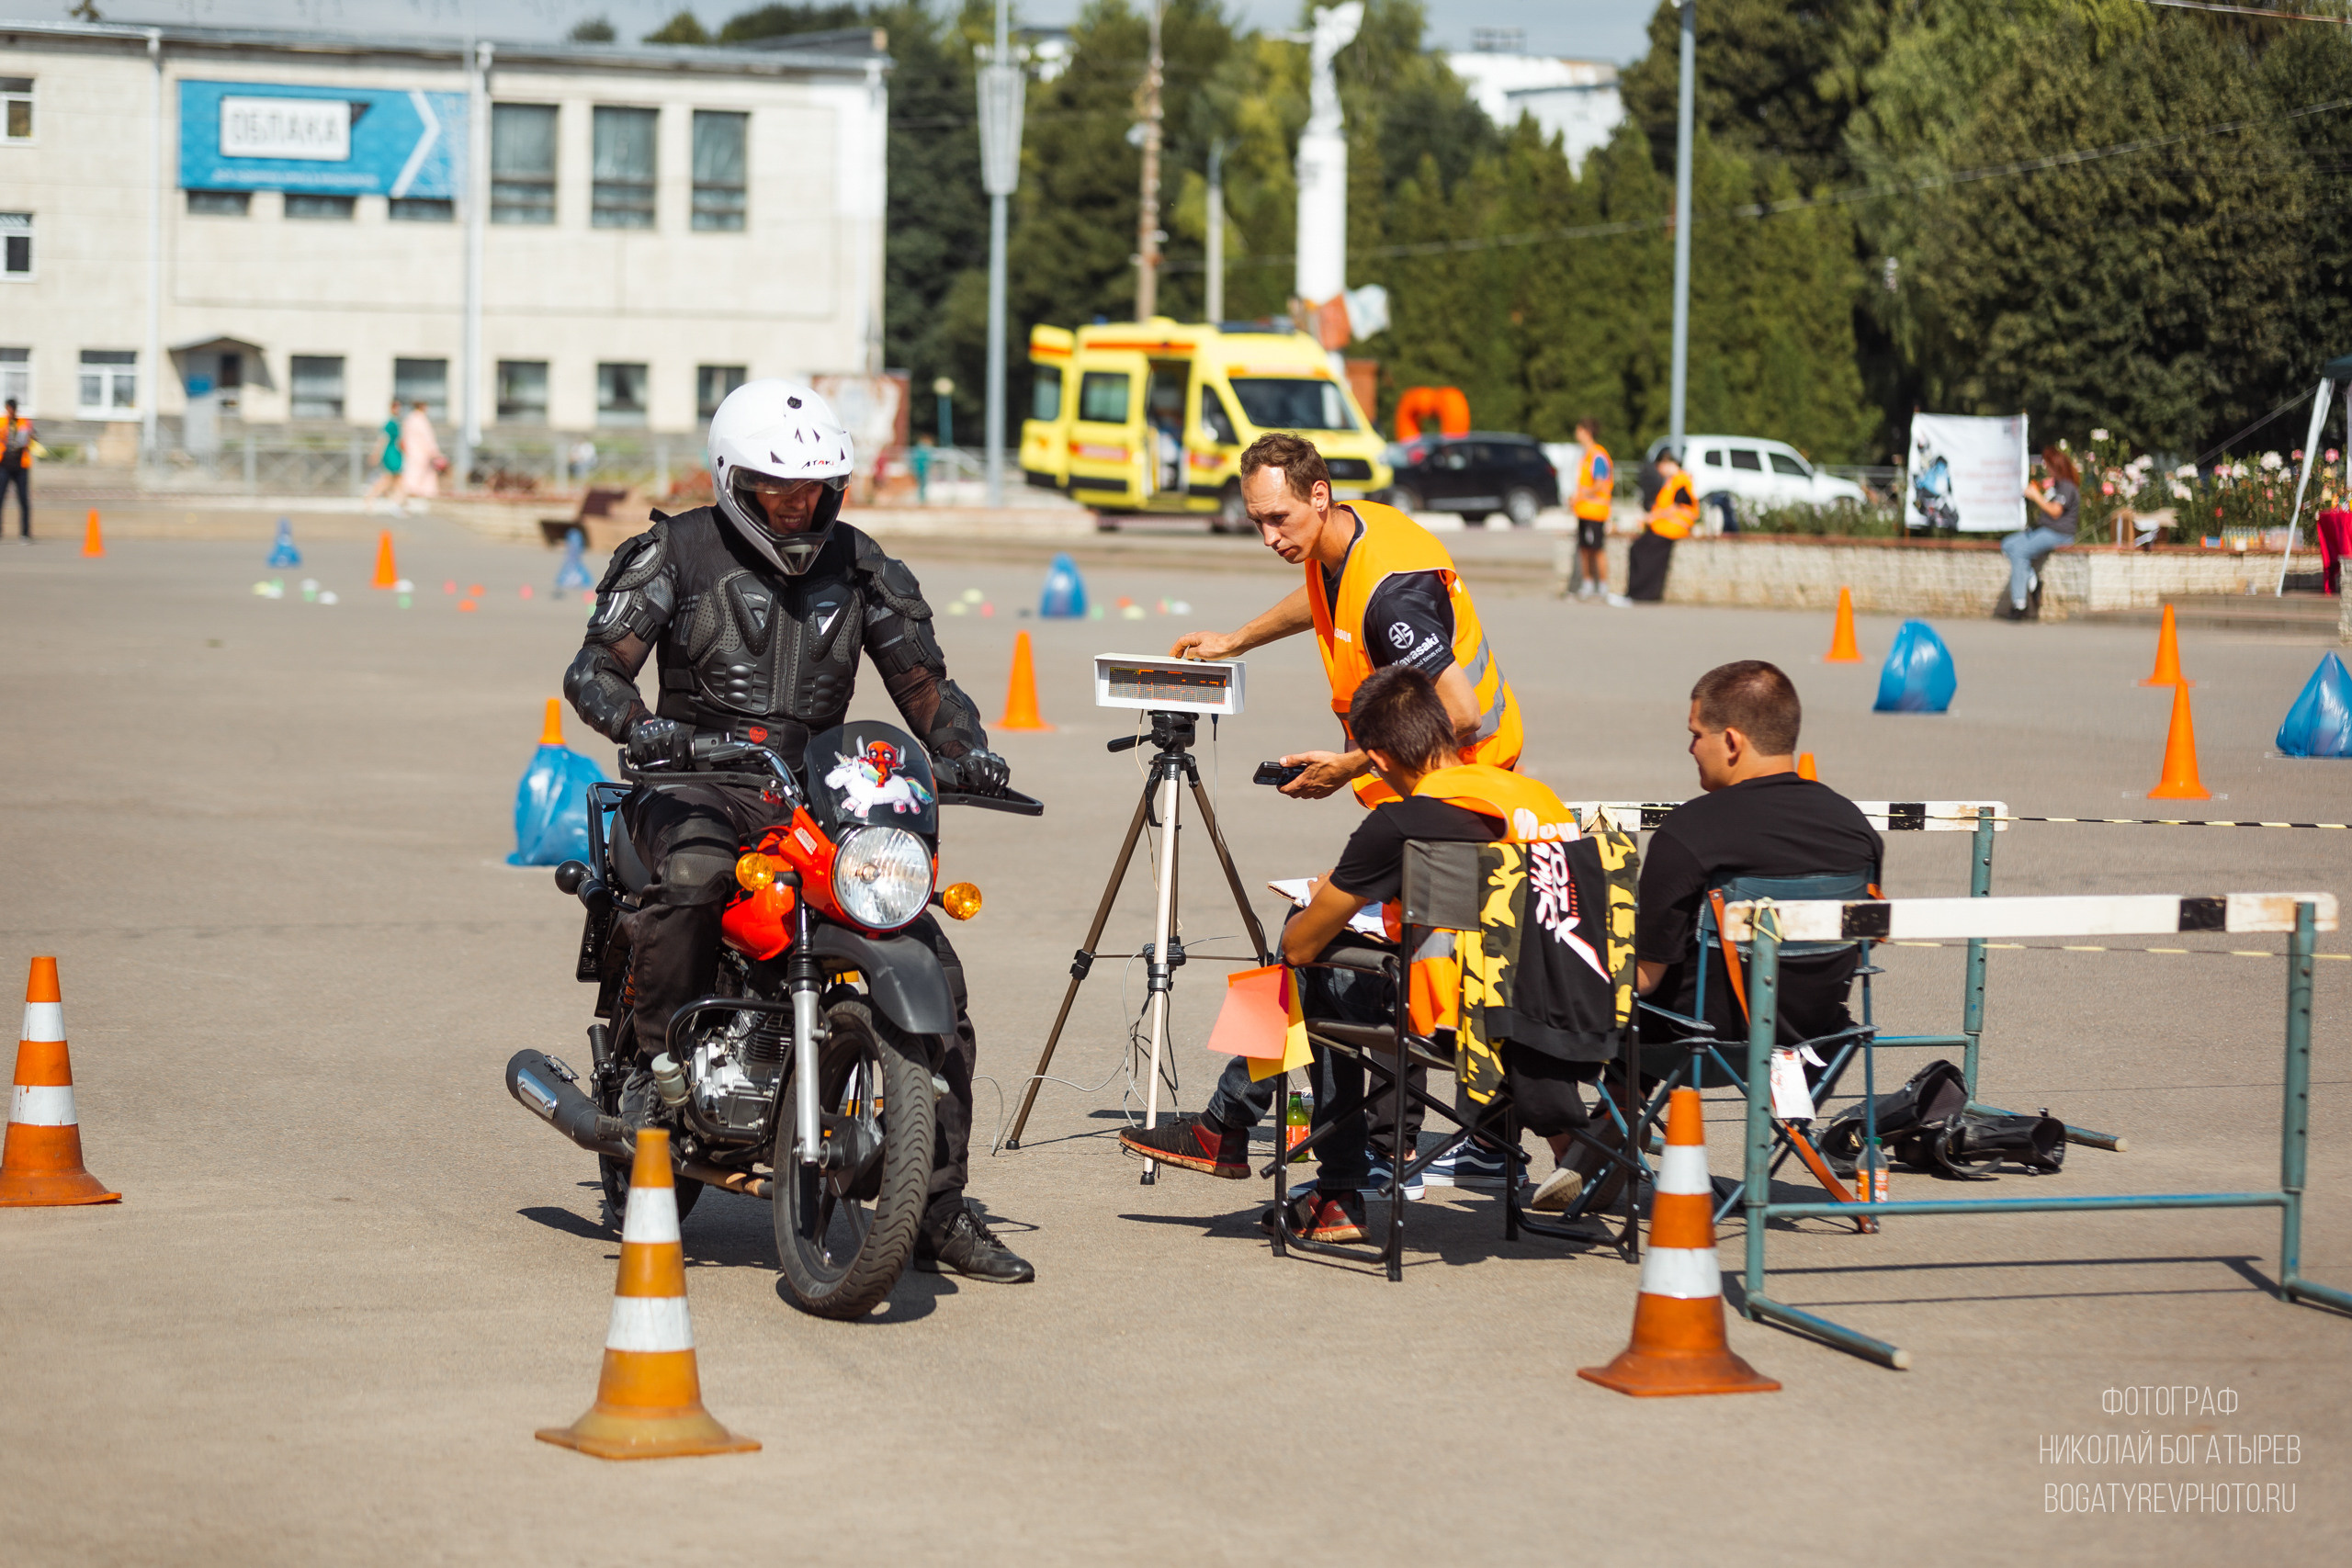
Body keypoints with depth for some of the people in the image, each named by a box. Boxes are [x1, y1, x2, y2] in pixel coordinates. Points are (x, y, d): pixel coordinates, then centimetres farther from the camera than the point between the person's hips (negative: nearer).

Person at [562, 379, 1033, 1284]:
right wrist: (638, 725, -26)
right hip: (698, 784, -4)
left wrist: (965, 747, -6)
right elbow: (593, 668, -4)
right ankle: (654, 1065, -24)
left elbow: (922, 679, 16)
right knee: (694, 874, -42)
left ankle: (939, 1208, 1)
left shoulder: (860, 567, 11)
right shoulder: (676, 553, 1)